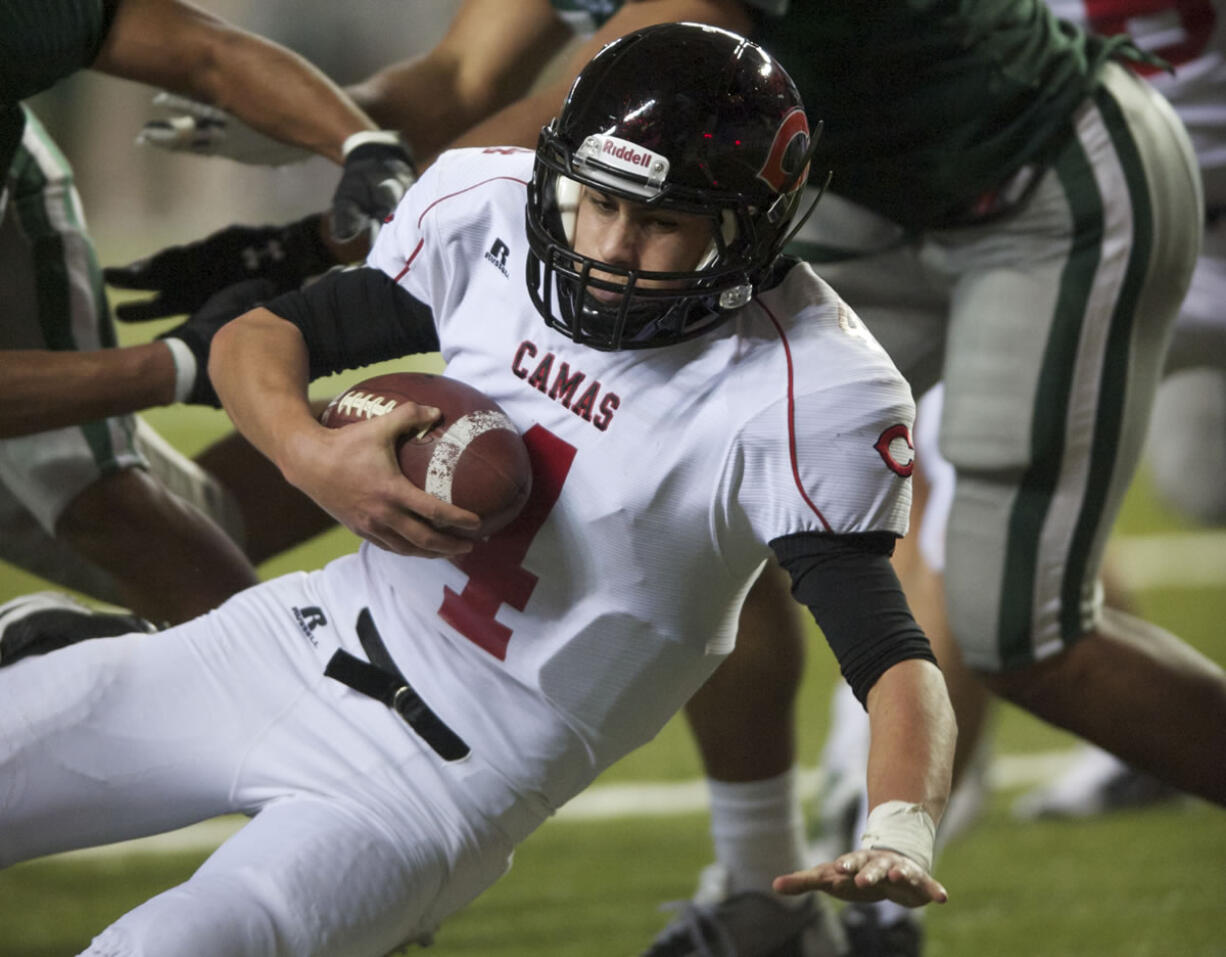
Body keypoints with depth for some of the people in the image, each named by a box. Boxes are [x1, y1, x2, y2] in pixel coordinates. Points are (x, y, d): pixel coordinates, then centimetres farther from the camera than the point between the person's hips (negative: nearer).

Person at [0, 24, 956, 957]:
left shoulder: (807, 393, -19)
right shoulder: (490, 213, -5)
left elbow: (888, 651, -22)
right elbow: (258, 336, 5)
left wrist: (898, 836, -43)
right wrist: (307, 452, -18)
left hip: (455, 772, -5)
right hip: (308, 639, 5)